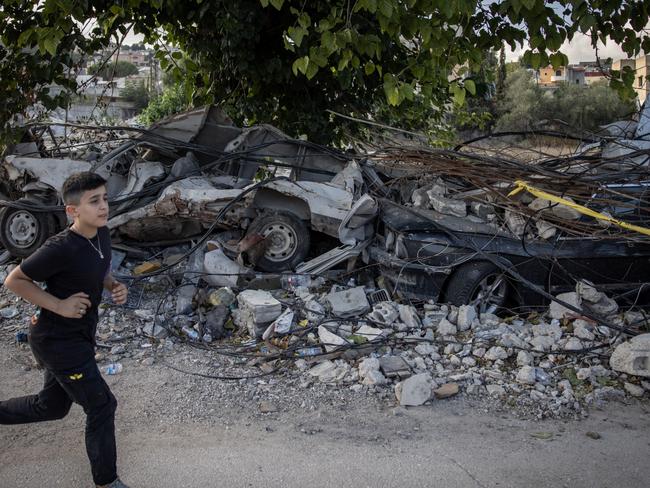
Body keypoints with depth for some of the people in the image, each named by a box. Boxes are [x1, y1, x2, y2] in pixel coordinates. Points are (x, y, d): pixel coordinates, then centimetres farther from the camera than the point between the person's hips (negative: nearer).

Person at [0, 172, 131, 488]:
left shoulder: (102, 234, -3)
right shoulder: (61, 248, -27)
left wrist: (115, 287, -4)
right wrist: (59, 305, -22)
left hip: (79, 336, 8)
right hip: (57, 340, -8)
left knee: (51, 407, 22)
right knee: (101, 405, -1)